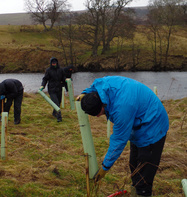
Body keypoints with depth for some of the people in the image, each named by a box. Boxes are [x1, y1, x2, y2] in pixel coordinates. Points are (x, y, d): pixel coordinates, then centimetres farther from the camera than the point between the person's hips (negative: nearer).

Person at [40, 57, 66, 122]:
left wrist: (65, 80, -5)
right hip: (52, 90, -4)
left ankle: (54, 113, 35)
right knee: (56, 103, -13)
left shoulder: (60, 70, 7)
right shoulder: (48, 70, -1)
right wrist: (42, 86, -12)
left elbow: (63, 77, 17)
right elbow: (45, 79, 2)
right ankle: (59, 117, -16)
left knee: (58, 102, 12)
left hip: (59, 89, 4)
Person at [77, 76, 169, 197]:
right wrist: (85, 94, -3)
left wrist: (105, 167, -19)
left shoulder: (121, 109, -39)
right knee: (134, 165, 21)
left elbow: (119, 141, -29)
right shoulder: (103, 83, -15)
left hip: (151, 129, -10)